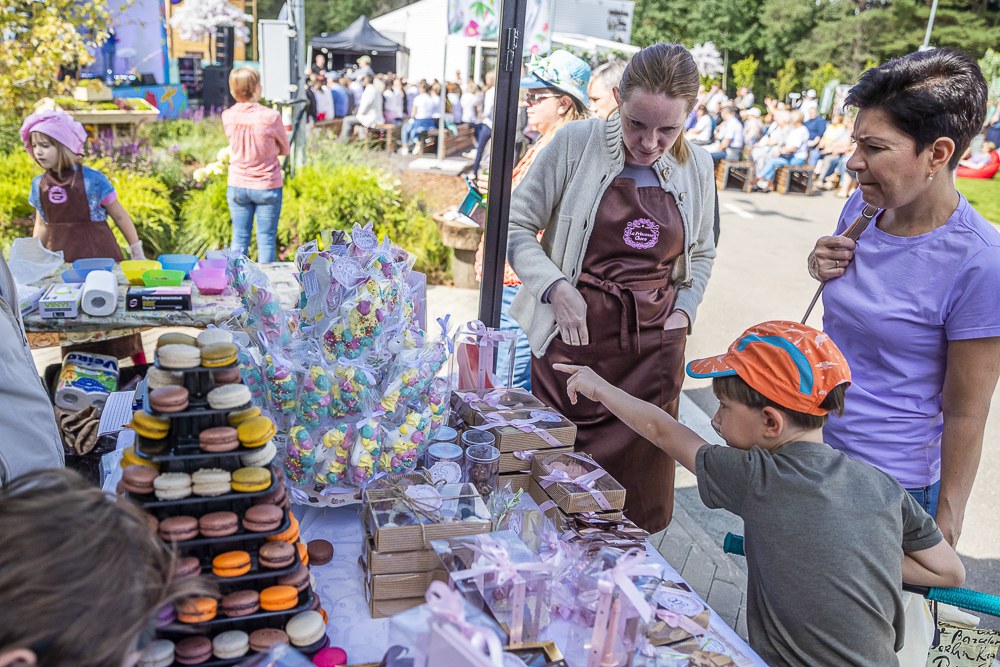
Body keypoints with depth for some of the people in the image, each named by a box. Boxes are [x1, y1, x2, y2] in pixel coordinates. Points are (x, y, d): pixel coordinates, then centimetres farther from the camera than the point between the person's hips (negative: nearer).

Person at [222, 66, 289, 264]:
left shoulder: (227, 116, -5)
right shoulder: (271, 117, -17)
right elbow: (285, 149, -2)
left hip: (237, 186, 4)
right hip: (267, 187, -3)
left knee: (239, 238, 13)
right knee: (266, 240, 7)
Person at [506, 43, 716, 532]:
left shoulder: (697, 168, 5)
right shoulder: (576, 143, -7)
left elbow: (701, 254, 20)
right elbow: (517, 226, -3)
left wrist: (684, 309, 4)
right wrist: (556, 287, -16)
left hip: (654, 345, 3)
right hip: (574, 332, -3)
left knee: (637, 499, 9)